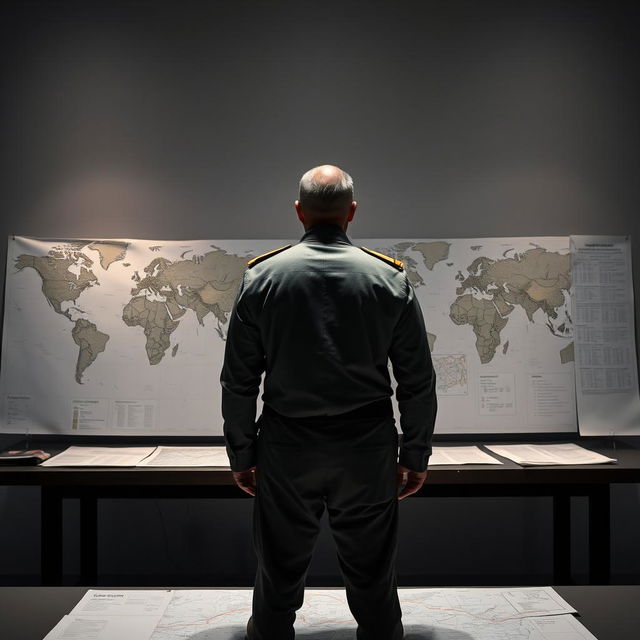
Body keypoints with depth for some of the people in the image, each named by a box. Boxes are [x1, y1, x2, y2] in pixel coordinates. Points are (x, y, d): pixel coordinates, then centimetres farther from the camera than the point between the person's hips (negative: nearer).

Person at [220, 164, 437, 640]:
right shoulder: (391, 279, -1)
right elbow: (418, 382, 1)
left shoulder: (261, 276, 0)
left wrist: (241, 454, 9)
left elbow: (238, 381, 1)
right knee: (373, 581, 12)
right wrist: (416, 455, 9)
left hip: (286, 450, 0)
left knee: (278, 580, 13)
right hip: (367, 452, 0)